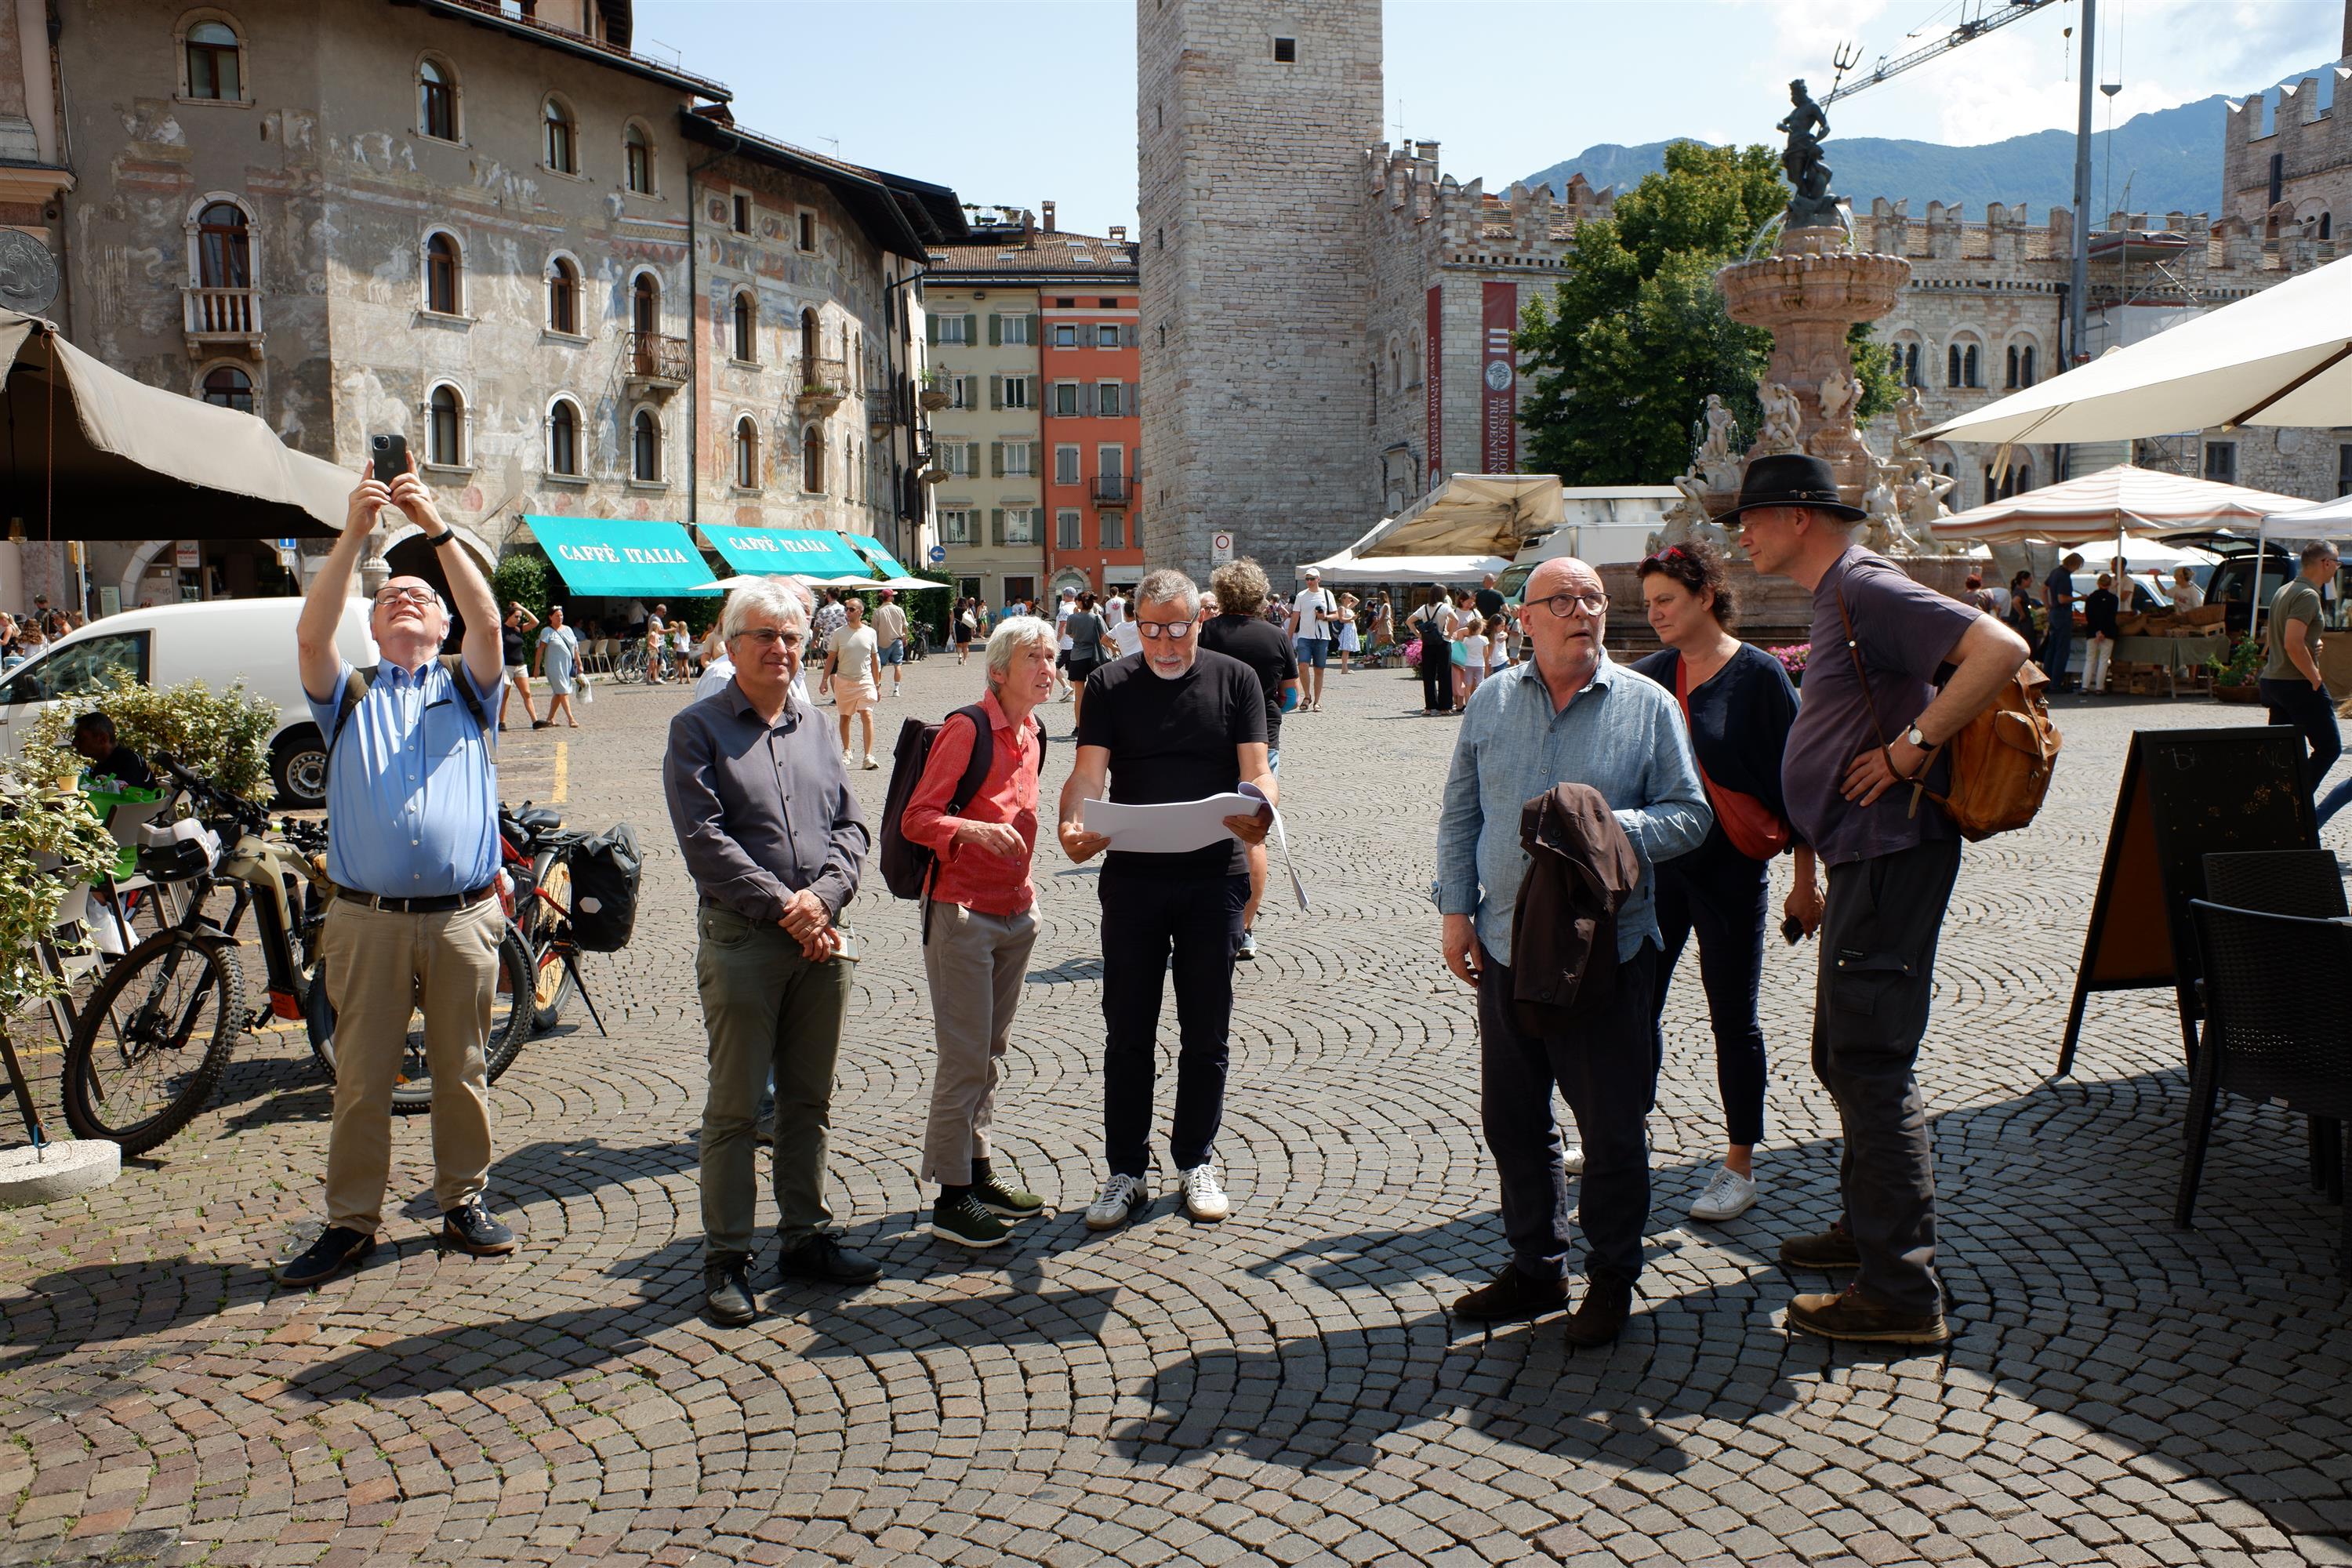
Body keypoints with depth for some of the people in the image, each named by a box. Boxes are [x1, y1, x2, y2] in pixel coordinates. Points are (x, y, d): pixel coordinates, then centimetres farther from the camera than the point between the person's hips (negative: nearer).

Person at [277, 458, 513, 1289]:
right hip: (367, 918, 0)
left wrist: (435, 527, -15)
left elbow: (490, 623, -6)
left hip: (463, 917, 0)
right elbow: (310, 633, -6)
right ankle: (351, 1221, 14)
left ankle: (463, 1202, 21)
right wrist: (352, 534, -15)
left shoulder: (466, 689, 13)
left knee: (462, 1072, 8)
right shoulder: (349, 695, 13)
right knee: (360, 1078, 4)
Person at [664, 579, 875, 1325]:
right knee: (734, 1107, 1)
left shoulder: (814, 725, 14)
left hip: (821, 936, 5)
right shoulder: (697, 728, -2)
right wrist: (783, 907, -15)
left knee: (810, 1099, 13)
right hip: (740, 938, -5)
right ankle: (726, 1258, 11)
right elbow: (705, 842, -11)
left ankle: (806, 1235, 25)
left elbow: (851, 825, 9)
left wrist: (823, 897, -9)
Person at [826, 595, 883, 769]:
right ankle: (846, 751, 29)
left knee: (867, 716, -13)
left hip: (865, 681, -1)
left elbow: (874, 659, 9)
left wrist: (877, 684, 10)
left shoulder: (870, 632, 2)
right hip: (844, 681, 1)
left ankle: (869, 756, -17)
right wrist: (825, 679, -3)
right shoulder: (839, 634, 0)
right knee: (845, 717, 12)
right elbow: (831, 657, 5)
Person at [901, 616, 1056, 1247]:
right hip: (962, 912, -8)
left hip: (1015, 912, 8)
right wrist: (977, 829, -32)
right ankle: (952, 1199, 4)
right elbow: (916, 818, -17)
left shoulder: (1033, 732, 9)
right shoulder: (966, 728, -15)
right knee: (965, 1057, -4)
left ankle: (978, 1170, 26)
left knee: (992, 1051, 15)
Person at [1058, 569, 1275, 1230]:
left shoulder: (1234, 680, 3)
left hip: (1214, 878, 0)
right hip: (1131, 878, 0)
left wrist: (1259, 814, -27)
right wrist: (1074, 828, -28)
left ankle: (1196, 1161, 25)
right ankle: (1127, 1173, 18)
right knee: (1128, 1033, 6)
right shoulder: (1110, 685, 3)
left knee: (1205, 1033, 9)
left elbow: (1256, 773, -4)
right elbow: (1088, 772, -7)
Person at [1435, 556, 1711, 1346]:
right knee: (1512, 1118, 12)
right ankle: (1536, 1266, 29)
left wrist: (1615, 827, -18)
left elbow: (1689, 814, 0)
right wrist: (1456, 909, 4)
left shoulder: (1648, 705, 0)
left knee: (1612, 1124, 4)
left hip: (1607, 947, -3)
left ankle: (1612, 1275, 22)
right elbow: (1460, 815, 11)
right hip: (1506, 946, 3)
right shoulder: (1492, 702, 8)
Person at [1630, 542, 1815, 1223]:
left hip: (1732, 868, -5)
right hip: (1658, 863, 5)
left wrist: (1805, 878, -10)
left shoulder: (1758, 675, -9)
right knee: (1635, 1004, 9)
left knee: (1733, 1017, 5)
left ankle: (1739, 1166, 17)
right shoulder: (1652, 674, 5)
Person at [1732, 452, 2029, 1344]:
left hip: (1891, 857, -11)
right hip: (1864, 859, 11)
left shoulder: (1867, 589, -15)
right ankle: (1870, 1228, 35)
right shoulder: (1837, 600, 17)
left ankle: (1900, 1293, -2)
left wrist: (1912, 746, -24)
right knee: (1842, 1055, 20)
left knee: (1871, 1063, -8)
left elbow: (2000, 648, -27)